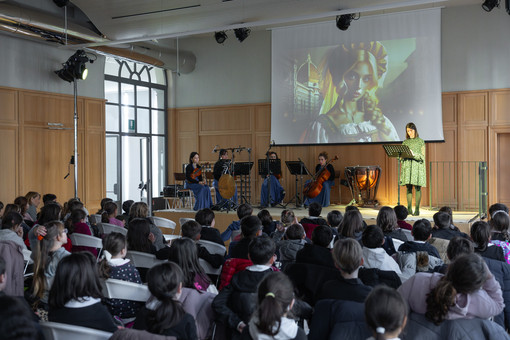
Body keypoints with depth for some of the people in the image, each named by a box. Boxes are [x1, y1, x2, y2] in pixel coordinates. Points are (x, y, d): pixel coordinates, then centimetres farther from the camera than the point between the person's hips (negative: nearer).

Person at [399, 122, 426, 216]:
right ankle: (409, 209, 6)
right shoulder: (405, 142, 15)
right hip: (407, 167, 4)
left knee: (417, 188, -5)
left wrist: (414, 154, -21)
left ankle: (417, 209, -3)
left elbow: (422, 156, -4)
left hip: (417, 167, -3)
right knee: (408, 188, 2)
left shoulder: (420, 141, 3)